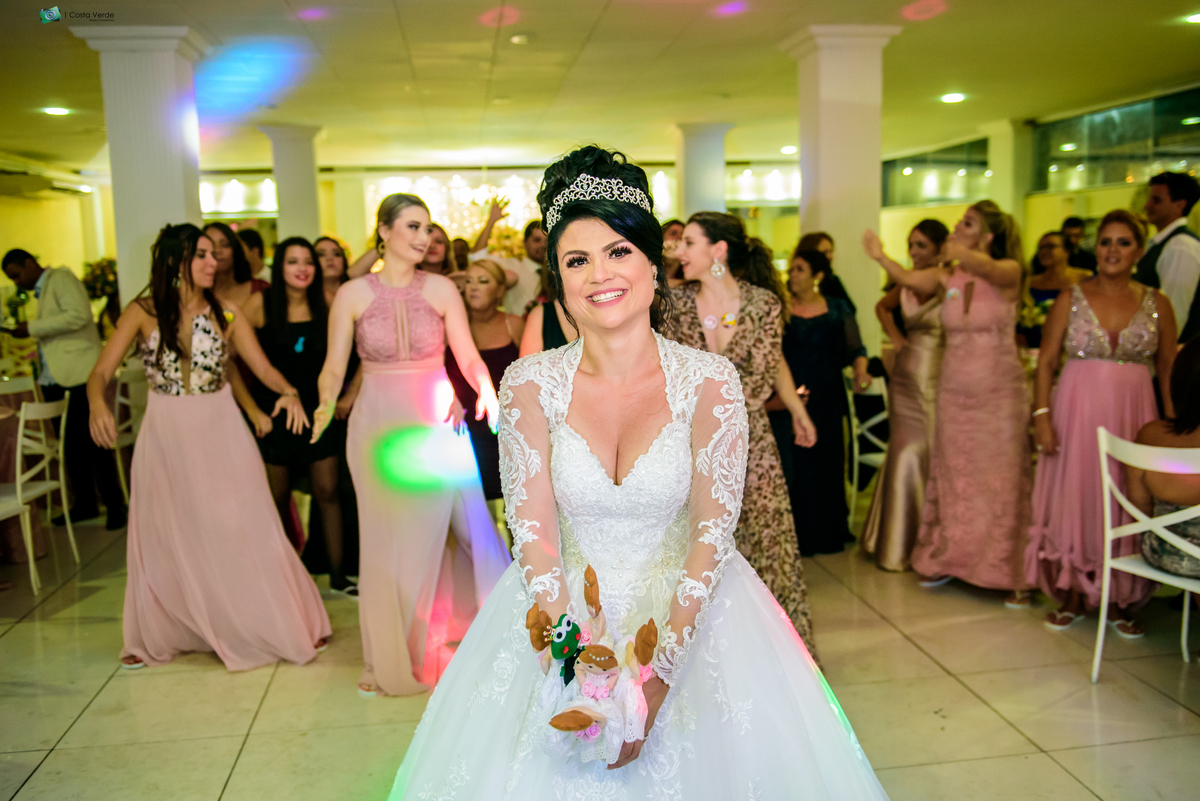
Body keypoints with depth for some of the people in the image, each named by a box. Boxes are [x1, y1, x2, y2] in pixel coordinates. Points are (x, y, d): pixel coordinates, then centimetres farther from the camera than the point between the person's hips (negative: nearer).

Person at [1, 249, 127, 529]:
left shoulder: (61, 278, -4)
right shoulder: (41, 291, 22)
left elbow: (79, 315, -20)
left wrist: (33, 327, -16)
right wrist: (26, 333, 14)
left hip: (78, 374, -9)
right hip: (54, 379, 9)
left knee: (89, 442, -7)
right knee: (69, 443, 10)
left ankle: (115, 506, 1)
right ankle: (84, 504, 19)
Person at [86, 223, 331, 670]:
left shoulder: (226, 314, -1)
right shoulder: (142, 313, -4)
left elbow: (262, 367, -4)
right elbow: (101, 372, -8)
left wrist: (289, 391, -25)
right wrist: (97, 404, -30)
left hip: (219, 434, 0)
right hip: (165, 436, 0)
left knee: (242, 530, 3)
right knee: (164, 537, 11)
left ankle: (286, 625, 16)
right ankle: (156, 638, 30)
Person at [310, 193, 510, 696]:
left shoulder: (441, 289, 1)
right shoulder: (352, 294, 0)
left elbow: (469, 357, -1)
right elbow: (334, 367, 0)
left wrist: (487, 391, -20)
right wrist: (326, 403, -20)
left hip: (438, 422, 1)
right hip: (379, 424, 0)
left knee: (472, 526, -1)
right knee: (389, 542, 7)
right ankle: (391, 659, 24)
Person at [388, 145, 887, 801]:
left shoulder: (709, 382, -12)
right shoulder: (530, 385, -10)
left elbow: (713, 532, -13)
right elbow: (534, 533, -10)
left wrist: (656, 673, -20)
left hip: (685, 610, 0)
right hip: (565, 609, 1)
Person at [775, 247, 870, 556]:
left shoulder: (838, 309, 7)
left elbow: (855, 349, 7)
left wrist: (860, 371, -13)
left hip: (827, 401, 1)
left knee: (827, 463, 5)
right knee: (793, 464, -3)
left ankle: (827, 531, 20)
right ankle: (798, 535, 8)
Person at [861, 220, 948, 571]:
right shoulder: (907, 285, 8)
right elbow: (882, 307, 28)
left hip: (936, 381, -5)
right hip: (906, 376, 5)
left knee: (932, 459, 1)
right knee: (905, 456, 8)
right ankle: (900, 544, 20)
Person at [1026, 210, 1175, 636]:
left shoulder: (1156, 304, 5)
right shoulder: (1071, 298, 2)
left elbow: (1169, 370, 7)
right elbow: (1046, 361, 1)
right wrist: (1042, 414, -8)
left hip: (1132, 415, 1)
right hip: (1076, 413, -1)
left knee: (1126, 507, 5)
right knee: (1073, 501, 4)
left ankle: (1120, 601, 19)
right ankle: (1072, 598, 18)